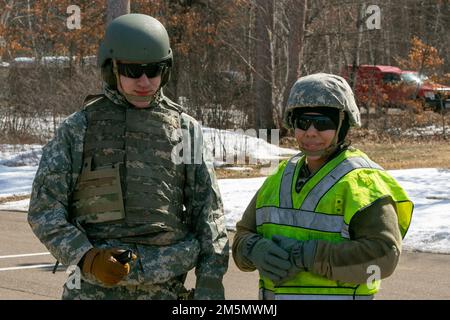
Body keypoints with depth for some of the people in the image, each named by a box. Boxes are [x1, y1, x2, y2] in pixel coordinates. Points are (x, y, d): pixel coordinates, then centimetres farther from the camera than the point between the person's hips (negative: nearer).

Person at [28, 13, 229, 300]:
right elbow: (44, 209, -1)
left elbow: (209, 212, 5)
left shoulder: (185, 129, 7)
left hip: (165, 288, 1)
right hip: (97, 287, -1)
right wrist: (87, 258, -16)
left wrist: (211, 282, -5)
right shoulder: (78, 129, 2)